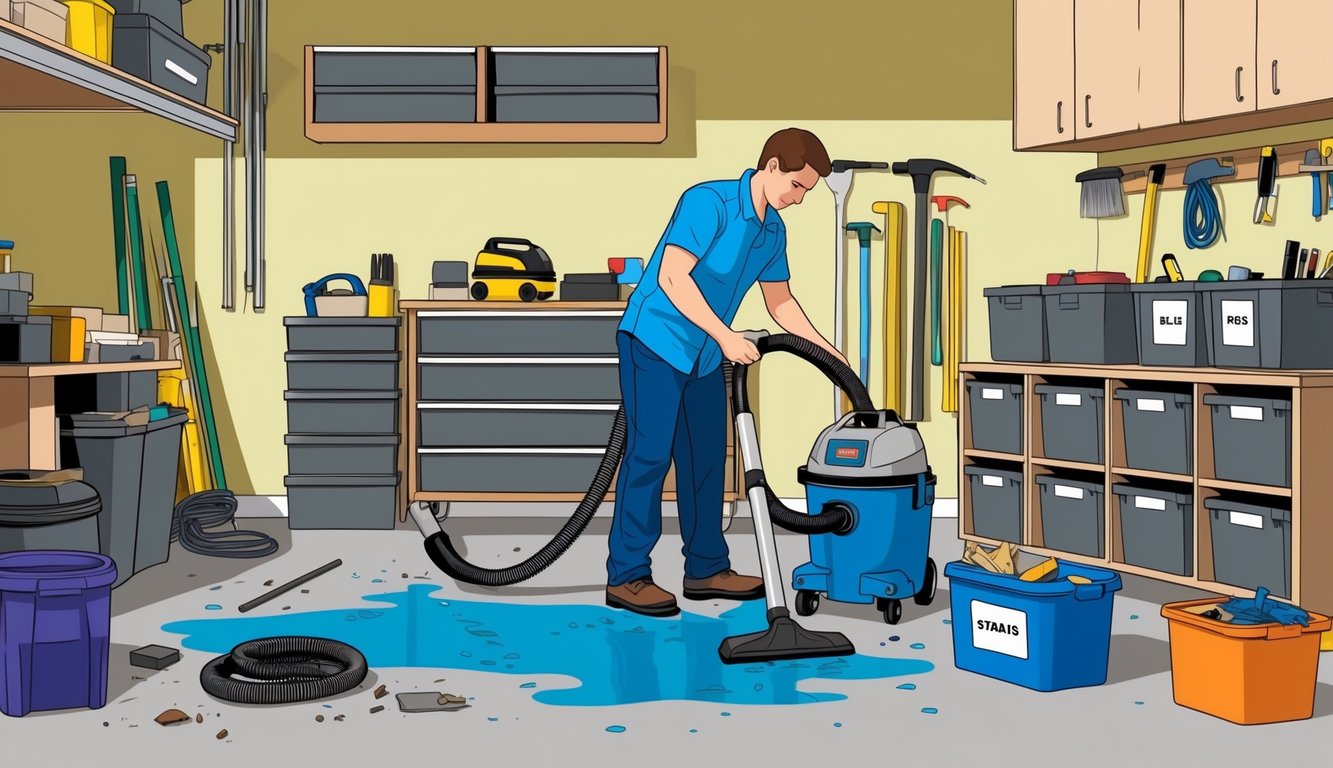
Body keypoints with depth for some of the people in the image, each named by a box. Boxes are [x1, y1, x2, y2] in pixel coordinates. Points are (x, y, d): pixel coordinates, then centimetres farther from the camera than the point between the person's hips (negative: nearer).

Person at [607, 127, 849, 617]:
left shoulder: (773, 230, 7)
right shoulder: (709, 202, -19)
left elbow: (779, 301, 18)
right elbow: (672, 278, -26)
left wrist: (826, 350, 10)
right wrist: (725, 337, -27)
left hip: (704, 355, 9)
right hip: (655, 341, -9)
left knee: (707, 458, 11)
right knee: (648, 455, -7)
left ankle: (706, 570, 20)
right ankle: (626, 576, -1)